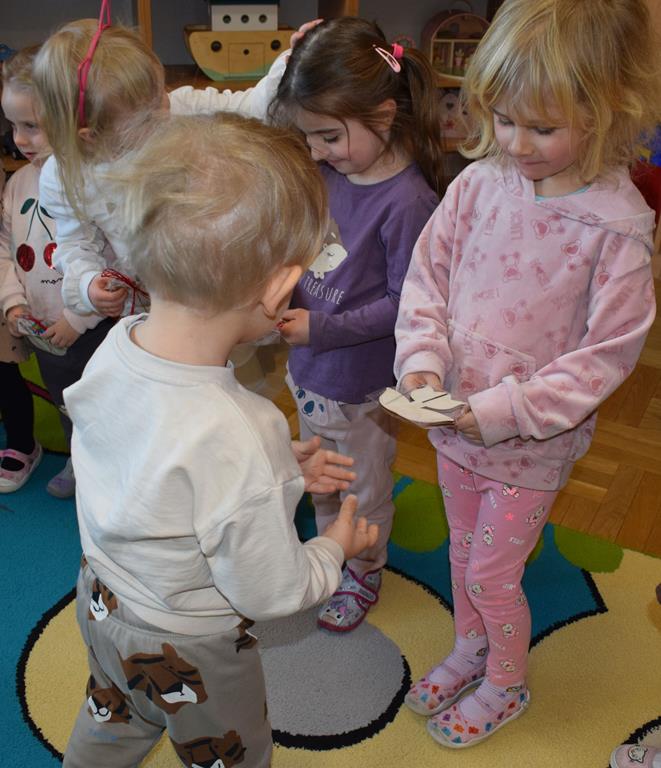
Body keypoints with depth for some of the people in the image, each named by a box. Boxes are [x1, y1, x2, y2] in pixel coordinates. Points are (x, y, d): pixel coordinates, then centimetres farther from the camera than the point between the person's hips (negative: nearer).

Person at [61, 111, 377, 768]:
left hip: (102, 597, 6)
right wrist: (335, 547, -7)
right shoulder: (236, 438, -43)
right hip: (186, 651, -5)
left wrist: (278, 467, -3)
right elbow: (271, 593, -26)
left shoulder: (115, 346, -22)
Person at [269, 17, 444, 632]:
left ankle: (365, 574, 44)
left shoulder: (407, 201, -26)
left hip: (362, 385, -7)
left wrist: (320, 327, -24)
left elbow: (403, 305, -23)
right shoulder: (328, 173, -5)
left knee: (366, 490, 18)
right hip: (308, 372, 7)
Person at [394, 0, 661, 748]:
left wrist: (502, 410, -22)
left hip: (533, 440, -4)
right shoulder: (479, 184, -9)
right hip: (453, 421, 4)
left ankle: (506, 685, 42)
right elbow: (425, 279, -1)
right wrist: (423, 361, -16)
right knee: (463, 550, 23)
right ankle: (468, 649, 52)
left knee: (492, 572, 11)